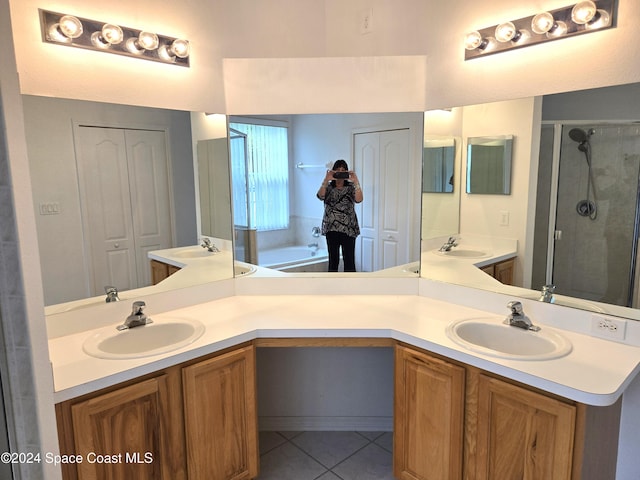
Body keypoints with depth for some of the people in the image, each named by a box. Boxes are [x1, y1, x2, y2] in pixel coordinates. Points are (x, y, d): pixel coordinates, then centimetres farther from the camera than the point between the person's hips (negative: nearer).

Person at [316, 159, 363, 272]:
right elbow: (320, 196, -16)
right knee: (333, 259, 7)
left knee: (349, 260, -1)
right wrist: (326, 180, -27)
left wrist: (356, 181, -26)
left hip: (348, 229, -1)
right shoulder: (328, 187, 6)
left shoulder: (351, 187, 4)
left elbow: (359, 199, -16)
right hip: (331, 228, 1)